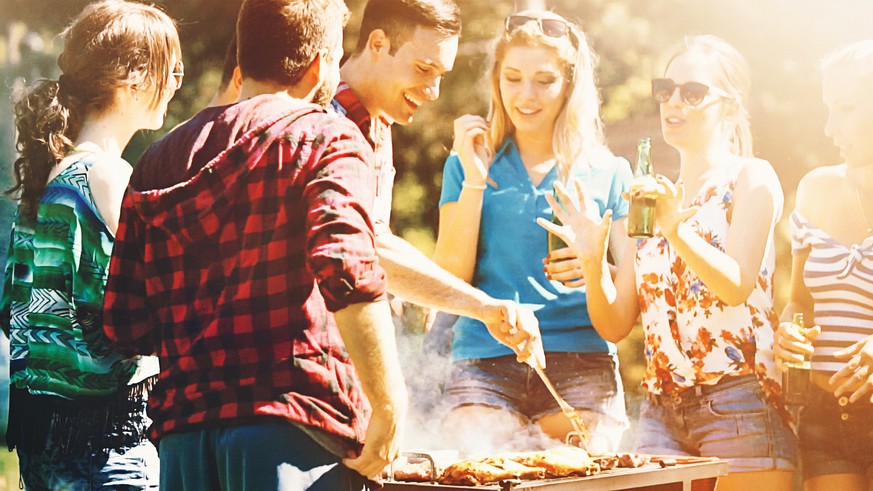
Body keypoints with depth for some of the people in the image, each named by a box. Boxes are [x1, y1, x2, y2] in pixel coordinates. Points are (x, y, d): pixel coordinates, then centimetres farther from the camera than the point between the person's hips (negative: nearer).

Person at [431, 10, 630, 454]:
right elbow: (449, 280, 3)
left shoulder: (608, 172, 11)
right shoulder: (469, 165, 13)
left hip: (580, 363, 0)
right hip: (485, 363, 0)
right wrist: (473, 179, -2)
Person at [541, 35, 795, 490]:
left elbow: (738, 285, -14)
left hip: (738, 404, -5)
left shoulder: (750, 177, 2)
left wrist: (676, 229, -26)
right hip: (661, 412, 5)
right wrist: (592, 260, -6)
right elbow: (616, 325, 11)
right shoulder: (653, 197, 18)